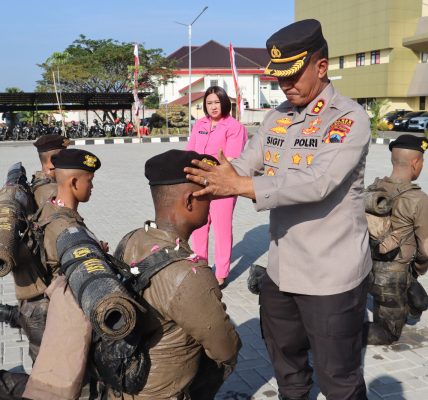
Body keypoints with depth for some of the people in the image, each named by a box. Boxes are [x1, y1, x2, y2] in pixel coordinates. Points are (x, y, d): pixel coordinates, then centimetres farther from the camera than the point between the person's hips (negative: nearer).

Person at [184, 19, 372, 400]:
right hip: (281, 269, 7)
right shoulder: (277, 118, 7)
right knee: (285, 361, 26)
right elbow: (243, 166, 2)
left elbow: (317, 183, -29)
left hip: (331, 275, -7)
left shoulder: (349, 118, -16)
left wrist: (241, 186, -33)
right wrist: (208, 180, -18)